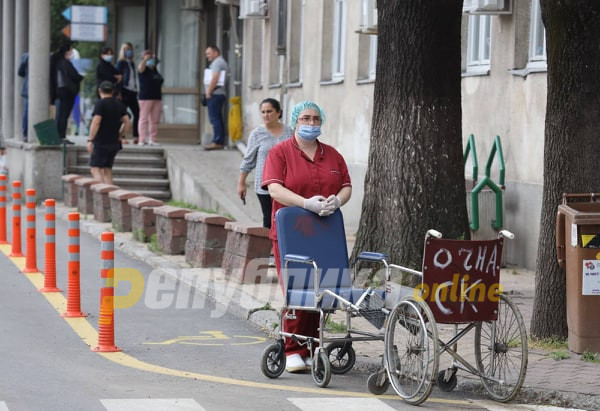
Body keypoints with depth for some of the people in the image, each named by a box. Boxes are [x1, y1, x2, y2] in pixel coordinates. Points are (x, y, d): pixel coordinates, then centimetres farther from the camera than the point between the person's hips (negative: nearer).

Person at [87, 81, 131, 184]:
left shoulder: (100, 103, -9)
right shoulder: (119, 105, 11)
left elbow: (96, 122, -16)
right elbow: (127, 122, 8)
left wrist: (90, 140, -14)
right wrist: (120, 136, 15)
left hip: (101, 142, -7)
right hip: (114, 143, 7)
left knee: (96, 169, -7)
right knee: (107, 170, 13)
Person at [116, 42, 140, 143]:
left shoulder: (132, 63, 18)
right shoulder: (121, 62, -2)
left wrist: (136, 91, 14)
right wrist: (119, 92, -15)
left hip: (132, 92, 7)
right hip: (124, 91, -7)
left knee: (137, 113, 1)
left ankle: (136, 137, 4)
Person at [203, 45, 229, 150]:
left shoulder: (217, 63, -9)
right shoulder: (222, 62, 23)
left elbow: (215, 78, -18)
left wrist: (208, 92, -14)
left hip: (215, 94, -10)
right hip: (220, 94, 10)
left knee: (214, 118, -12)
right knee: (218, 118, 11)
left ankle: (217, 142, -15)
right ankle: (221, 142, 11)